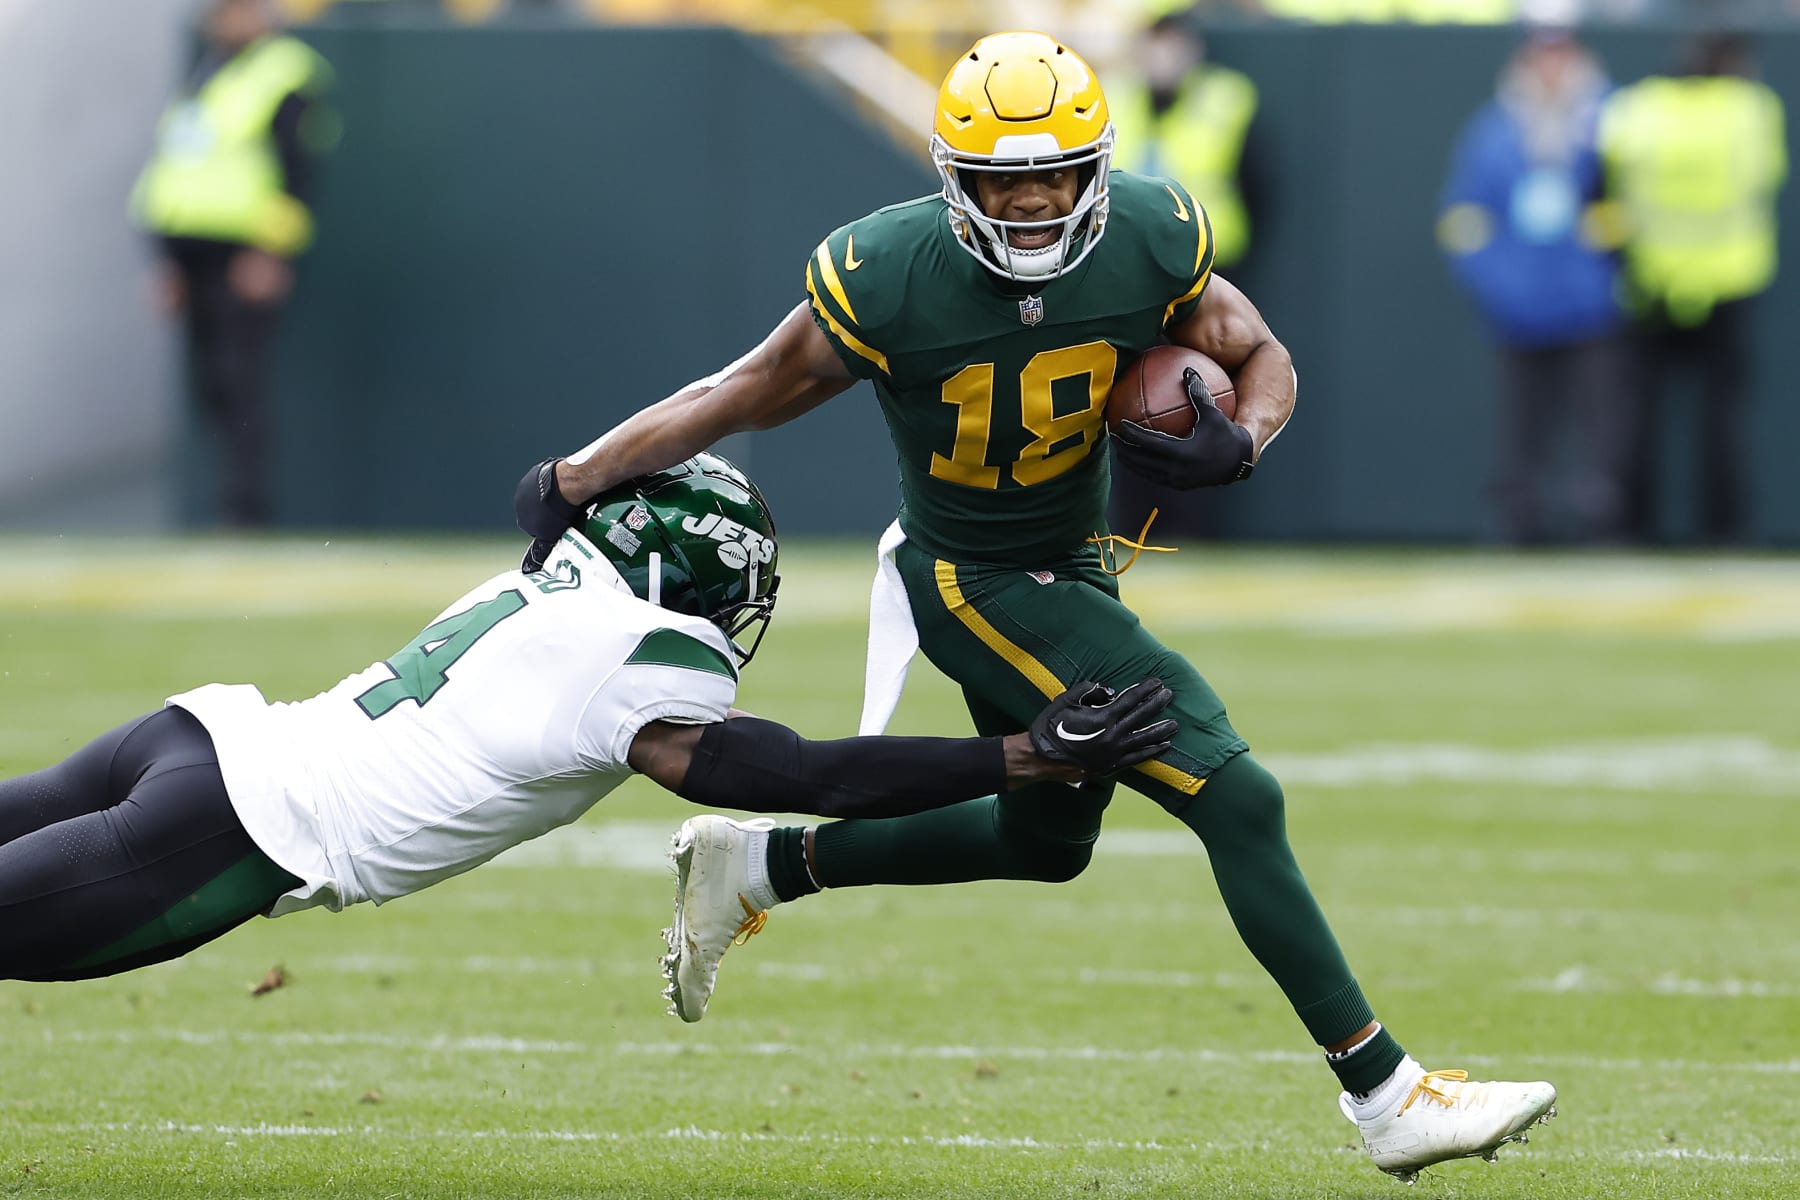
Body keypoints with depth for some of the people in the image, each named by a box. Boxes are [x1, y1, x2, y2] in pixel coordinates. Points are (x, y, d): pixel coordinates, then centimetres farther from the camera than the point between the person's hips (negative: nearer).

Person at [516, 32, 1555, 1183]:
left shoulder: (1150, 243, -16)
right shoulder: (888, 280, -26)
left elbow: (1264, 357, -1)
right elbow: (749, 394, -12)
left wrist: (1237, 443, -23)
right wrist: (573, 481, -6)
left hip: (1075, 560, 7)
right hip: (976, 590, -7)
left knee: (1044, 841, 27)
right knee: (1239, 801, -15)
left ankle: (755, 866, 38)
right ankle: (1388, 1098, -9)